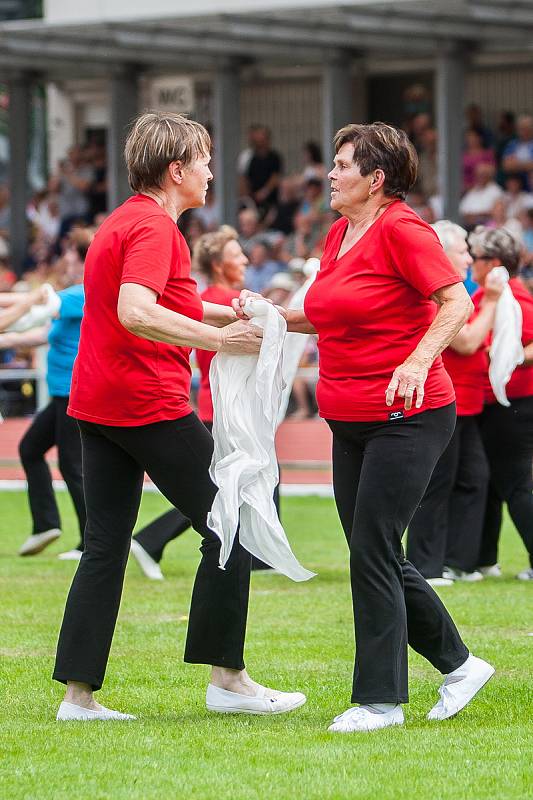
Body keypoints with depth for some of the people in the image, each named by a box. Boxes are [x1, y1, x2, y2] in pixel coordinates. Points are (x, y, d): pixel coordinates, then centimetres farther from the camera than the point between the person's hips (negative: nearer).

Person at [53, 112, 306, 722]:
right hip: (149, 405, -10)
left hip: (95, 405, 10)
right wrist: (218, 338, -29)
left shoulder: (120, 221, 19)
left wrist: (223, 313, 25)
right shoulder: (154, 226, -13)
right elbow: (135, 313, -27)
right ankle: (227, 678, 2)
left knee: (105, 545, 7)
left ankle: (78, 693, 2)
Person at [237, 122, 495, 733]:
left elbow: (456, 303, -19)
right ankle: (458, 665, 24)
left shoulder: (401, 230, -13)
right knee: (373, 556, 11)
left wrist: (418, 361, -32)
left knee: (371, 553, -9)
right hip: (351, 423, 9)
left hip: (408, 418, -9)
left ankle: (379, 700, -2)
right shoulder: (339, 234, 13)